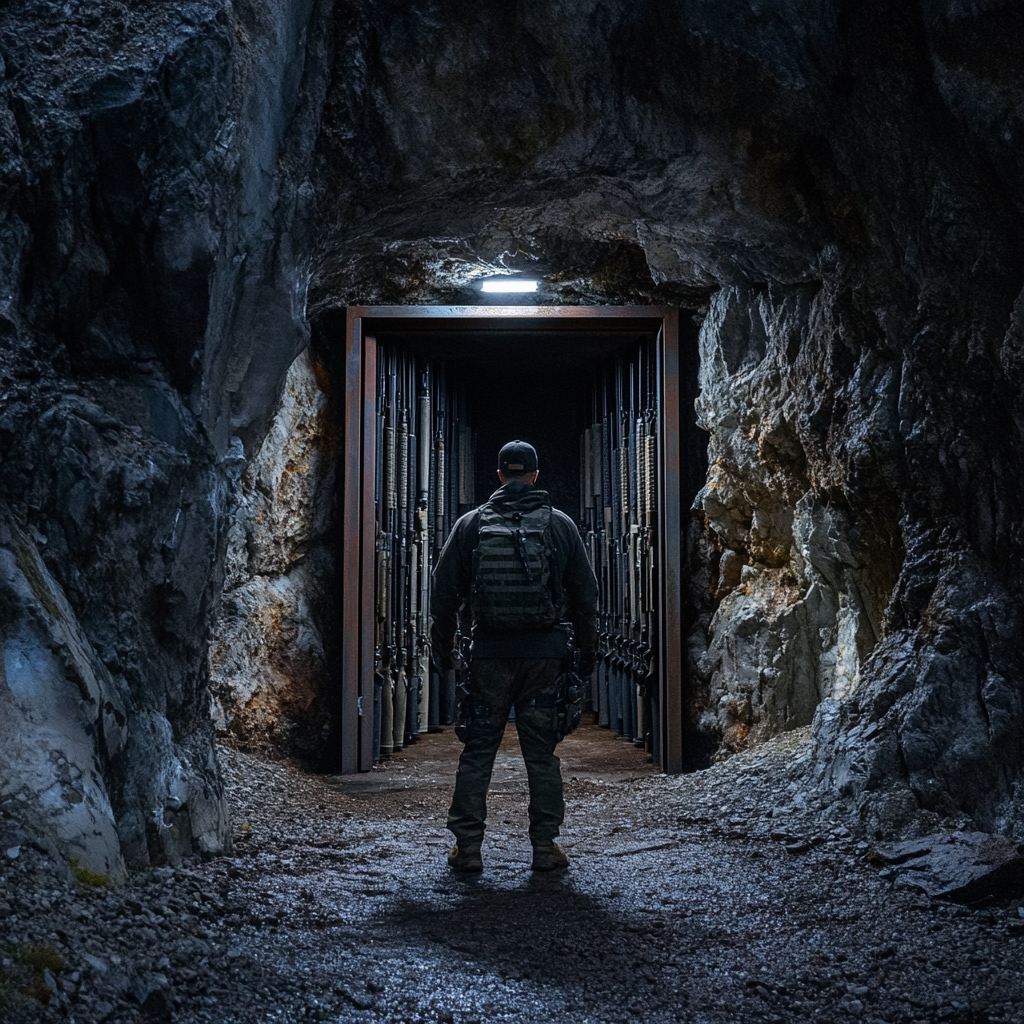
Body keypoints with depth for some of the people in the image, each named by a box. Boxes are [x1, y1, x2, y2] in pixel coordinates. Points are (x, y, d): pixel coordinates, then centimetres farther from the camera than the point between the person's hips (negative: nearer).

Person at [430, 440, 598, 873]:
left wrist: (443, 649, 14)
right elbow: (585, 595, 5)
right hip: (544, 652, 0)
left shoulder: (471, 524, 1)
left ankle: (467, 845, 9)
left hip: (490, 652, 0)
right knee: (542, 751, 7)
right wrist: (586, 650, 14)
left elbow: (444, 593, 3)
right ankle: (545, 845, 11)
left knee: (478, 750, 7)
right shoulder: (560, 524, 2)